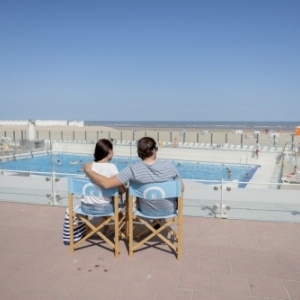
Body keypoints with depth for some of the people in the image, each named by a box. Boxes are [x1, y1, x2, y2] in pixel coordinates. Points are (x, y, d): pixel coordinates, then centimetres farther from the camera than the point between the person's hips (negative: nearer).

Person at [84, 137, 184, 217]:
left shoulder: (134, 170, -24)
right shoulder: (169, 165, -20)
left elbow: (106, 183, -28)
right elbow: (181, 188, -10)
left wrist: (88, 170, -14)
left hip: (147, 211, 0)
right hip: (169, 210, 0)